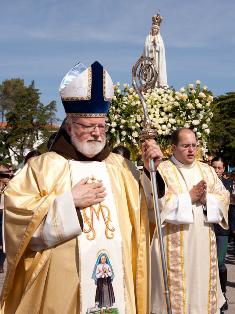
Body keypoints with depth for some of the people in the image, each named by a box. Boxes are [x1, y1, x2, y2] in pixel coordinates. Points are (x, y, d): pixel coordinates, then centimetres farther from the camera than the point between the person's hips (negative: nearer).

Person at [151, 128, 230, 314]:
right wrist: (189, 197, -14)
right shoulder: (162, 170, -3)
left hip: (203, 243, 5)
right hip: (175, 246, -5)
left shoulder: (207, 170, 13)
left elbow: (224, 197, 7)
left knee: (202, 284, 10)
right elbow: (158, 201, -15)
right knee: (177, 285, -1)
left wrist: (206, 199, -12)